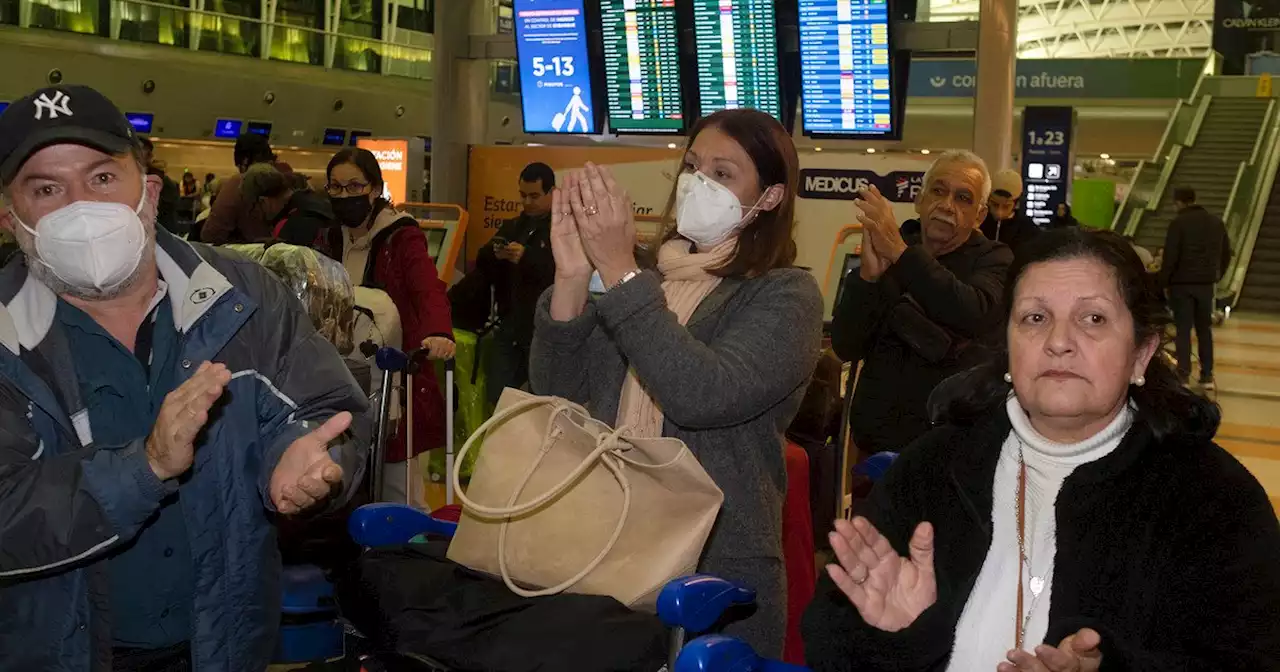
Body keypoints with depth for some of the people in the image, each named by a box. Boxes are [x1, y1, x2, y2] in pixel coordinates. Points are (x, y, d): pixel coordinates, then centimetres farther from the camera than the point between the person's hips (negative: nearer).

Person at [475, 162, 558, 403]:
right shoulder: (512, 227, 16)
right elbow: (482, 267, 10)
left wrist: (527, 257, -28)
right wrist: (493, 254, -12)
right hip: (510, 326, 6)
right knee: (497, 395, 7)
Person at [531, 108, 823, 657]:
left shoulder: (786, 296, -8)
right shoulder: (646, 275, 6)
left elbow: (701, 395, -25)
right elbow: (557, 392, -1)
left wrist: (618, 271, -26)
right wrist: (572, 275, -15)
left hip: (717, 569, -5)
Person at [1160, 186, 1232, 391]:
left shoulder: (1178, 223, -10)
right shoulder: (1216, 222, 9)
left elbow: (1170, 256, -14)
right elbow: (1226, 253, 13)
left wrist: (1163, 282, -7)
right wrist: (1217, 276, 20)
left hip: (1182, 283, -5)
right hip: (1206, 284, 5)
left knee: (1183, 330, 0)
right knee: (1205, 330, 13)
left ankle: (1184, 376, -2)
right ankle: (1207, 376, 13)